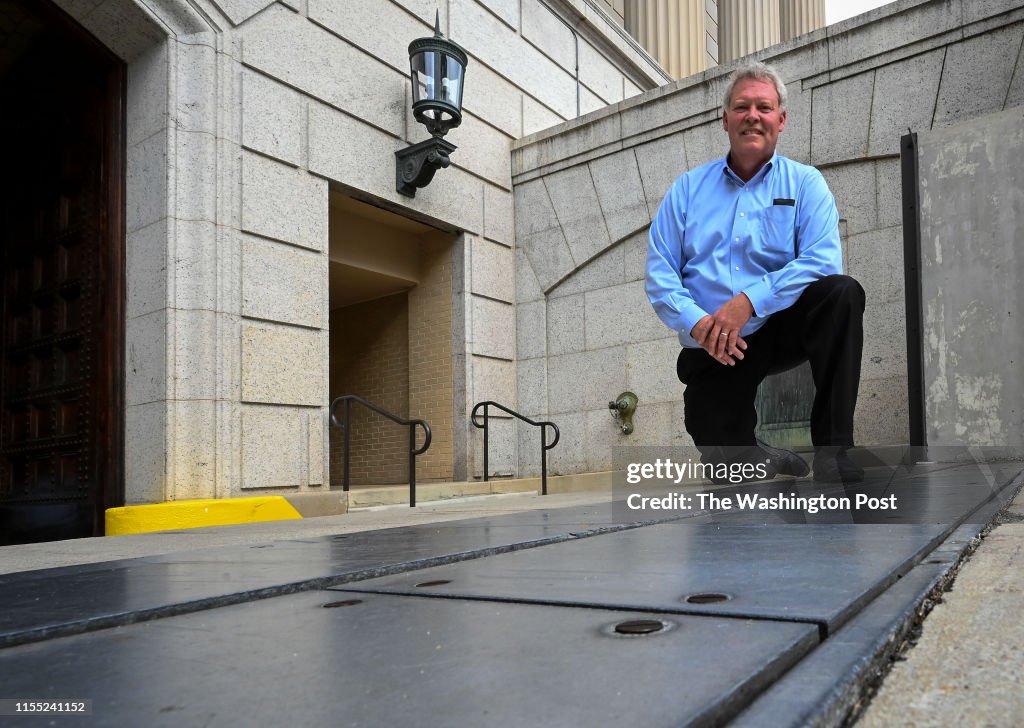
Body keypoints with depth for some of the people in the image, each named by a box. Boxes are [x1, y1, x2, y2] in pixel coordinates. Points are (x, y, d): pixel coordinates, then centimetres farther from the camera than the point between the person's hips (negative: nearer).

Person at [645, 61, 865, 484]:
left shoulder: (804, 183, 5)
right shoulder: (687, 189, 9)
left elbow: (822, 261, -11)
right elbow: (659, 274, 0)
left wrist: (749, 301, -23)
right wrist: (698, 324, -17)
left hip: (781, 330, 0)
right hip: (710, 350, 1)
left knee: (842, 293, -29)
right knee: (724, 462, -15)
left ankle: (833, 456, -23)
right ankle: (772, 463, 24)